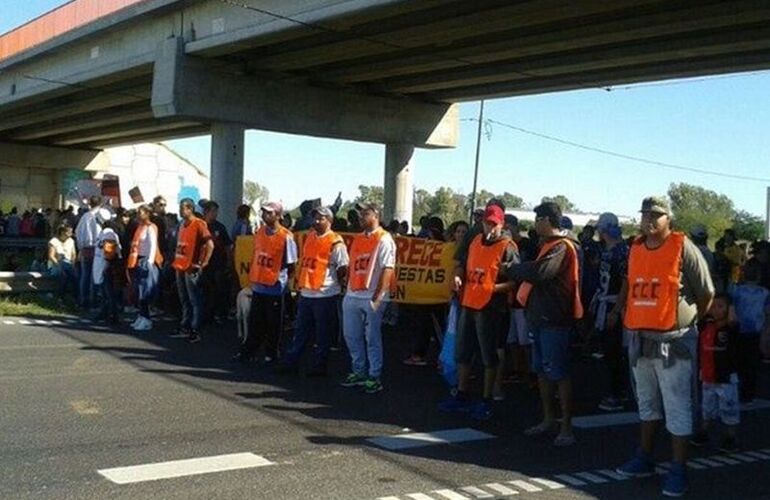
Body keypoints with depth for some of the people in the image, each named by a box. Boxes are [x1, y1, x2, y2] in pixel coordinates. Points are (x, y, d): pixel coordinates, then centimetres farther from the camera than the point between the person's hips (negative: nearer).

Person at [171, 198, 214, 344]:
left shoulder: (198, 224, -11)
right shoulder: (182, 225, 14)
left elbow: (210, 245, -19)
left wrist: (203, 263, -16)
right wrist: (176, 260, 14)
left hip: (192, 269, -8)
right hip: (180, 267, 8)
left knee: (195, 301, -3)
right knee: (184, 300, 16)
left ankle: (195, 331, 1)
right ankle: (184, 328, 25)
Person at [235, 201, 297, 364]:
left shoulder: (286, 237, -13)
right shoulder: (259, 233, 7)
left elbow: (291, 265, -7)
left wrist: (283, 281, -3)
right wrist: (253, 276, 15)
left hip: (275, 288, -6)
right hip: (258, 286, 6)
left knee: (273, 325, 7)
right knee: (255, 323, 12)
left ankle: (271, 354, 19)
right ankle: (248, 352, 18)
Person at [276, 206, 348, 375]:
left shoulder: (335, 242, -10)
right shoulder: (310, 237, 12)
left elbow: (343, 268, -11)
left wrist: (333, 284, -3)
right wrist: (300, 282, 15)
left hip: (325, 294, -7)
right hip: (306, 292, 7)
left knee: (322, 333, 4)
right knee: (301, 330, 15)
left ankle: (318, 366, 13)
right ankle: (290, 361, 22)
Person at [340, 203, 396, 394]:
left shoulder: (384, 240, -8)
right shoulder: (358, 239, 15)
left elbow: (387, 269, -14)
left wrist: (378, 296, -19)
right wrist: (347, 287, 14)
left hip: (372, 297, -8)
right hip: (352, 295, 8)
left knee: (372, 338, 0)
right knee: (351, 335, 13)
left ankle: (375, 377, 9)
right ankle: (358, 372, 26)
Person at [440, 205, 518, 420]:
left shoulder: (507, 247, -9)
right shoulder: (476, 241, 12)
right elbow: (463, 264, 25)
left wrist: (495, 288, -25)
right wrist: (458, 276, 5)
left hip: (490, 307, -7)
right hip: (468, 303, 7)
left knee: (489, 356, 3)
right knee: (462, 353, 15)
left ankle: (486, 401, 13)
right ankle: (462, 396, 28)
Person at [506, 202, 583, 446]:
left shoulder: (562, 247, -15)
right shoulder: (549, 245, 17)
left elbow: (541, 271, -28)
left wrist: (512, 270, -15)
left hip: (554, 318, -10)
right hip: (541, 316, 10)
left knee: (558, 373, -6)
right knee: (542, 370, 15)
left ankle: (567, 427, 0)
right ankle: (548, 419, 26)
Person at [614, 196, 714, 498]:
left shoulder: (683, 248, -9)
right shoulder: (636, 249, 8)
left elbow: (706, 293, -2)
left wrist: (689, 321, 7)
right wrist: (620, 310, 16)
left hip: (674, 342, -6)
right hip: (640, 339, 6)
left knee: (677, 409, -1)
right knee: (647, 404, 18)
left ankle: (678, 470, 8)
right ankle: (644, 459, 31)